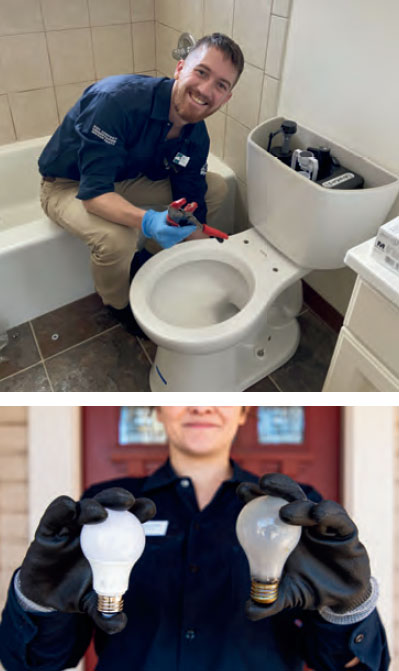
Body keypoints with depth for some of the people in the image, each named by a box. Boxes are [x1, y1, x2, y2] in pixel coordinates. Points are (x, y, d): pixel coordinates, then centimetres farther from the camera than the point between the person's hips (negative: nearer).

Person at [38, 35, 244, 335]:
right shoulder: (117, 100, -34)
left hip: (128, 178, 6)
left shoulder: (196, 138, -13)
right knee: (117, 237, -38)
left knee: (216, 187, -2)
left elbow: (191, 208, -6)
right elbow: (94, 192, -39)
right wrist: (147, 221, -55)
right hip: (69, 185, -6)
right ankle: (117, 303, -3)